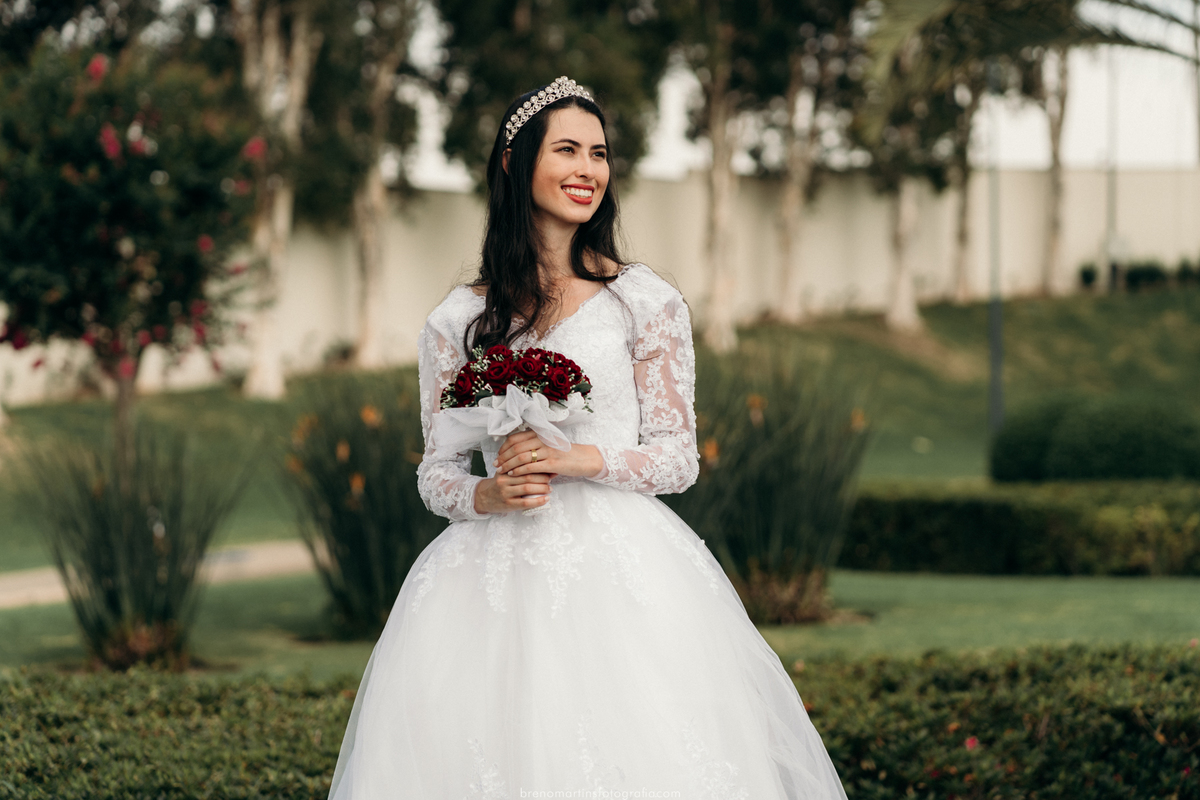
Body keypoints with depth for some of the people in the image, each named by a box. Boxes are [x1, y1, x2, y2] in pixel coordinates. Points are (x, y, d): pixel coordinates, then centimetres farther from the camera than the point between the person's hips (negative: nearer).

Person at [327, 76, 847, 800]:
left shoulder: (644, 300, 4)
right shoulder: (458, 321, 9)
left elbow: (679, 456, 3)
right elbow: (435, 470, 12)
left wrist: (582, 460, -13)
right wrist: (487, 495, -10)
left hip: (619, 570, -1)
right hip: (492, 577, 2)